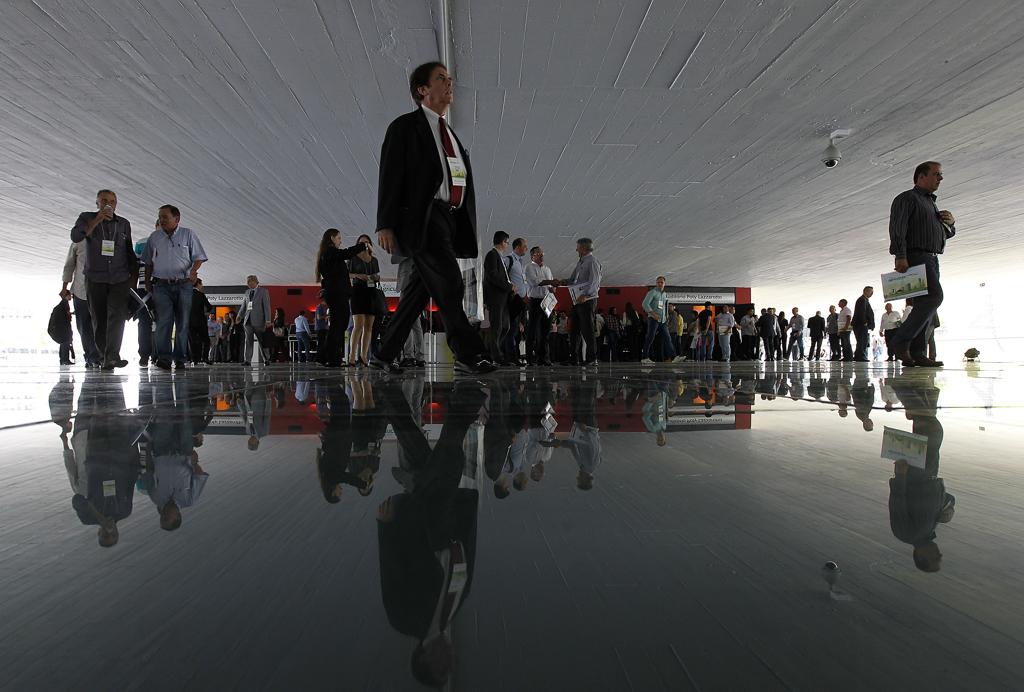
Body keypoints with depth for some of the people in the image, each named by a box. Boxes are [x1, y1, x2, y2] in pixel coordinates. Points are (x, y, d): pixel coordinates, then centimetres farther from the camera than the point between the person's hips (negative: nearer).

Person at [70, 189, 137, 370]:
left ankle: (112, 357, -26)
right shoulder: (86, 218, 6)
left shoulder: (124, 223, 13)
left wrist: (134, 274, 17)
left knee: (118, 315, -18)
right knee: (98, 319, 2)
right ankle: (103, 356, 13)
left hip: (120, 279, 0)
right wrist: (97, 220, -17)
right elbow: (75, 237, -12)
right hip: (95, 278, 0)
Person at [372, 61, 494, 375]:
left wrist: (465, 229, 13)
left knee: (419, 290, 6)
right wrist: (385, 224, -14)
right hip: (422, 219, -7)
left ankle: (384, 354, 13)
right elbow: (390, 176, -5)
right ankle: (468, 354, -11)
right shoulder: (405, 126, 3)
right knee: (450, 286, -14)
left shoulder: (450, 134, 26)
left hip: (450, 219, 7)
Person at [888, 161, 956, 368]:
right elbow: (897, 228, -12)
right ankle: (901, 341, -23)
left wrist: (951, 222, 13)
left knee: (925, 304, 1)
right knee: (934, 296, -23)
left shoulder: (931, 203, 30)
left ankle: (916, 353, -3)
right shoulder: (907, 198, 2)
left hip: (931, 259, 9)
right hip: (915, 256, -9)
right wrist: (900, 256, -25)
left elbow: (947, 234, 37)